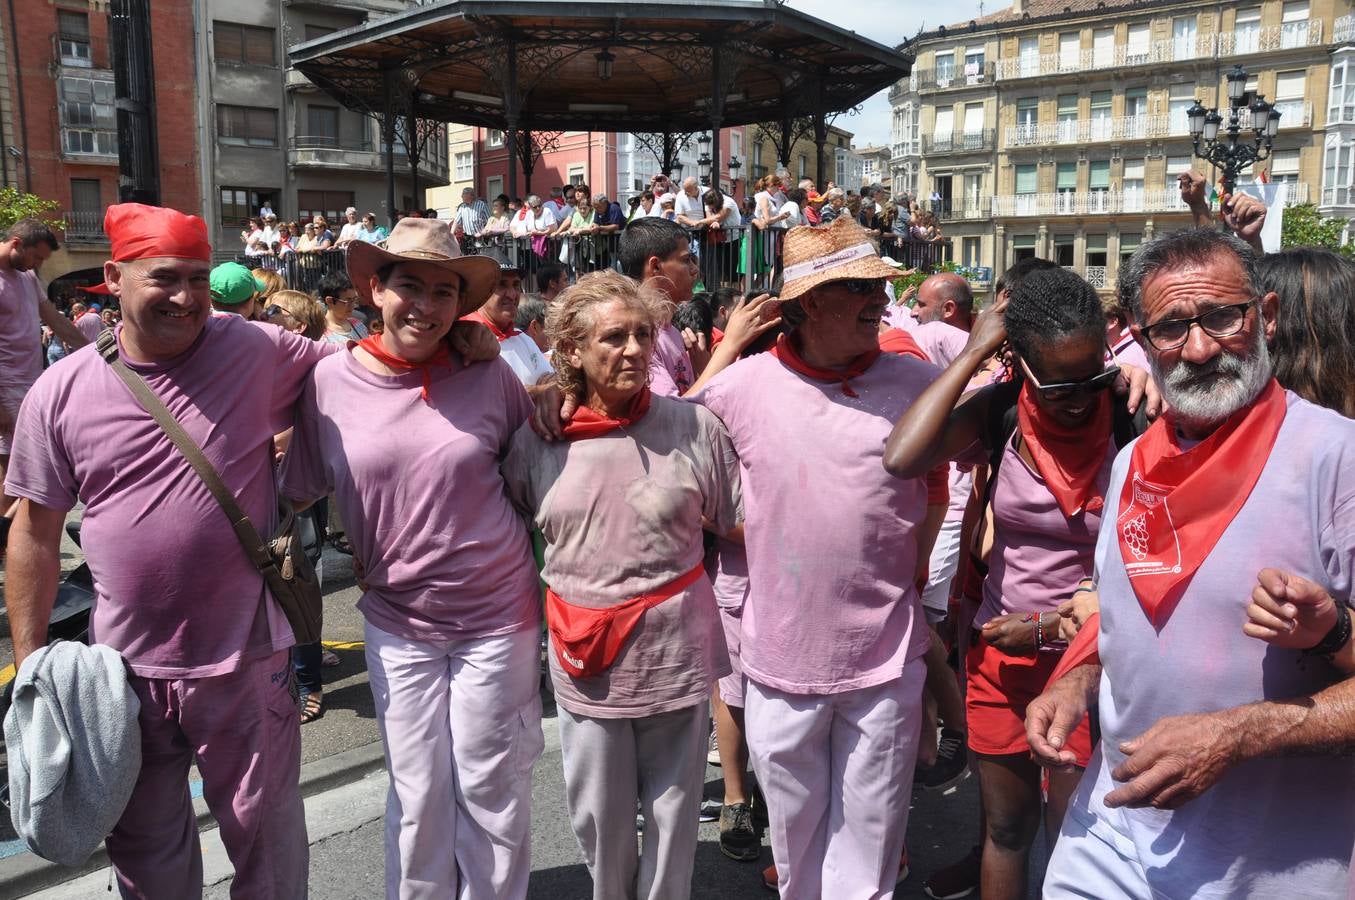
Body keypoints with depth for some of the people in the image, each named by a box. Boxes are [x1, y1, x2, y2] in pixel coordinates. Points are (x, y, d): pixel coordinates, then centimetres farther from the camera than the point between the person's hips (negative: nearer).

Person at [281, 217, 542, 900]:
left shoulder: (489, 376, -7)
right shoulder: (331, 379, -6)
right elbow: (296, 487, 6)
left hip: (497, 616, 0)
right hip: (397, 622, 1)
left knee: (492, 790, 13)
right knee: (418, 795, 13)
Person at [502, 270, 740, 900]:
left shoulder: (693, 427, -7)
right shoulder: (537, 441, -3)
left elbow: (742, 523, 2)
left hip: (676, 654, -1)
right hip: (585, 664, 2)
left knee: (673, 813, 15)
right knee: (598, 818, 17)